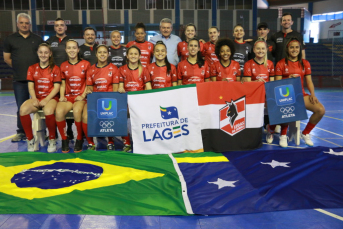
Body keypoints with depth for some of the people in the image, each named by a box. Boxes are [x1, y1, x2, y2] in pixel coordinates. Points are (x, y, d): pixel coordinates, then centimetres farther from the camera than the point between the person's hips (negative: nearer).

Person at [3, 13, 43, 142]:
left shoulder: (37, 39, 11)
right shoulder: (10, 39, 9)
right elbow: (6, 58, 12)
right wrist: (18, 67, 5)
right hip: (19, 80, 0)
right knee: (21, 107, 4)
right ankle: (21, 132, 16)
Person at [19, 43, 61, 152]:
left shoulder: (55, 68, 4)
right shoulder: (32, 68, 13)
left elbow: (56, 87, -5)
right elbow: (30, 86, 5)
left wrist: (46, 100, -17)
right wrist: (34, 99, -14)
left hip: (51, 98, -3)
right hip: (37, 97, 3)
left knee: (48, 111, -37)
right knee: (23, 109, -29)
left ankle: (52, 140, -14)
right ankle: (30, 139, -12)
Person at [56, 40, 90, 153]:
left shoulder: (85, 64, 3)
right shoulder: (63, 66, 13)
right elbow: (63, 84, 15)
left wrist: (83, 95, -10)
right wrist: (62, 96, -1)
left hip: (81, 97, -3)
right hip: (68, 96, 3)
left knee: (77, 111, -35)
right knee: (59, 111, -29)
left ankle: (79, 139, -14)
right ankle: (64, 139, -9)